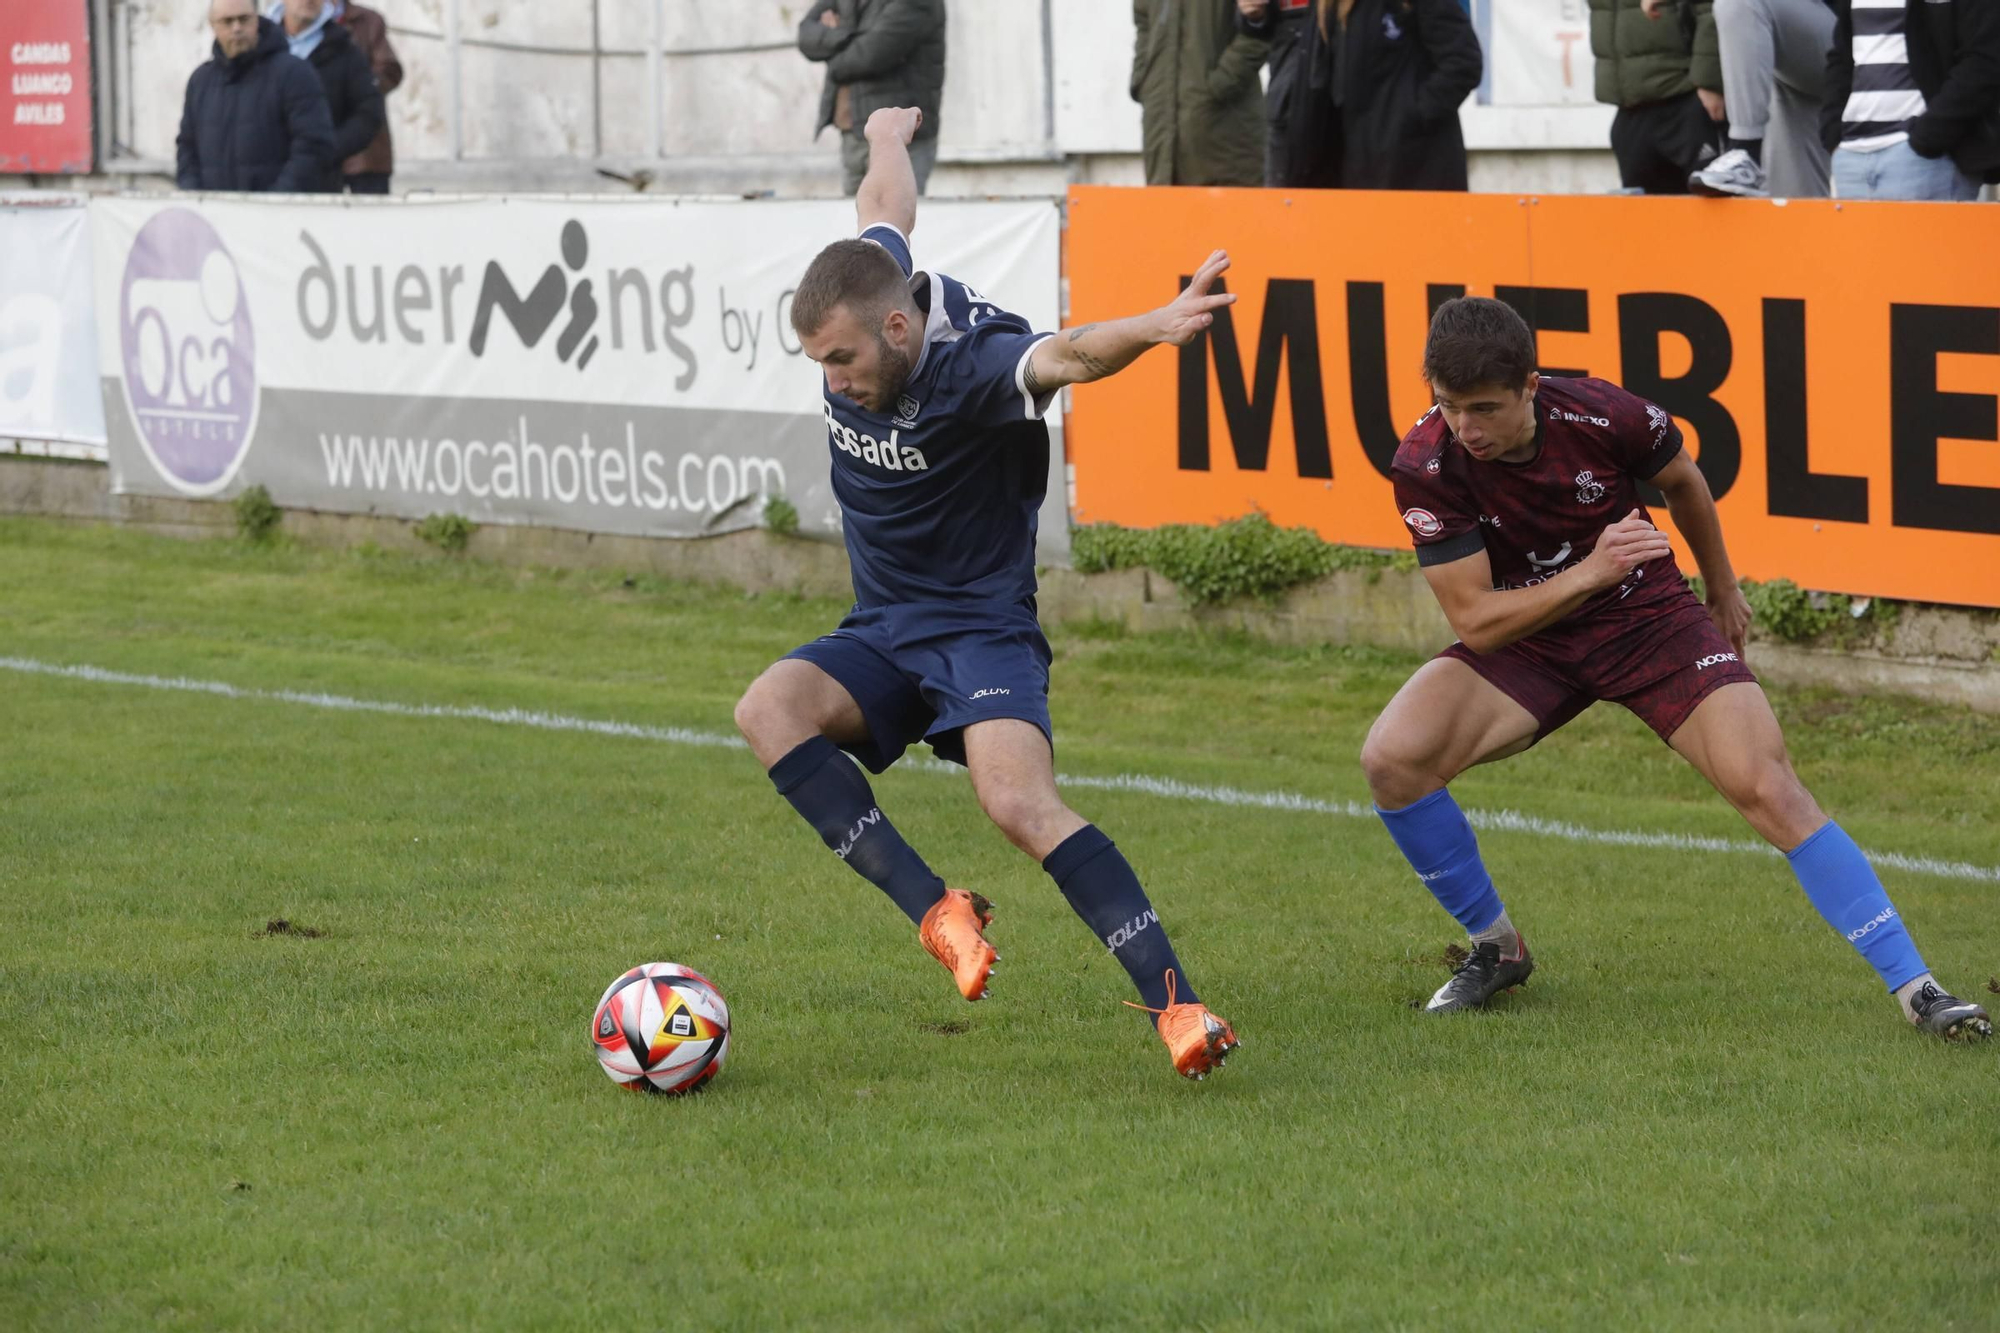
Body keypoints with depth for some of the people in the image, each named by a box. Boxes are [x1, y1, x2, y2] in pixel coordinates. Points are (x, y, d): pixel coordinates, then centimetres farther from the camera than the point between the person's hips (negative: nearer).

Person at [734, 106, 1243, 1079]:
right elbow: (887, 207, 20)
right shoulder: (864, 289, -3)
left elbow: (1068, 356, -47)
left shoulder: (974, 361, -25)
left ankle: (1174, 1004, -29)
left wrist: (1151, 329, -69)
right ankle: (936, 911, -24)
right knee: (769, 710, -23)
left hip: (981, 630, -7)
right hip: (879, 633, 7)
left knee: (1020, 802, -29)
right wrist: (888, 137, 42)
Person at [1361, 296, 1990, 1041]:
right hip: (1525, 639, 1)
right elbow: (1474, 619, -19)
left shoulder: (1604, 419, -21)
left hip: (1650, 622, -1)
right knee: (1392, 757, -21)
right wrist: (1589, 573, -33)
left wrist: (1723, 591, 19)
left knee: (1765, 789, -18)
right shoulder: (1426, 466, -21)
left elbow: (1682, 481, 4)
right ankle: (1494, 949, 2)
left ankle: (1915, 988, -14)